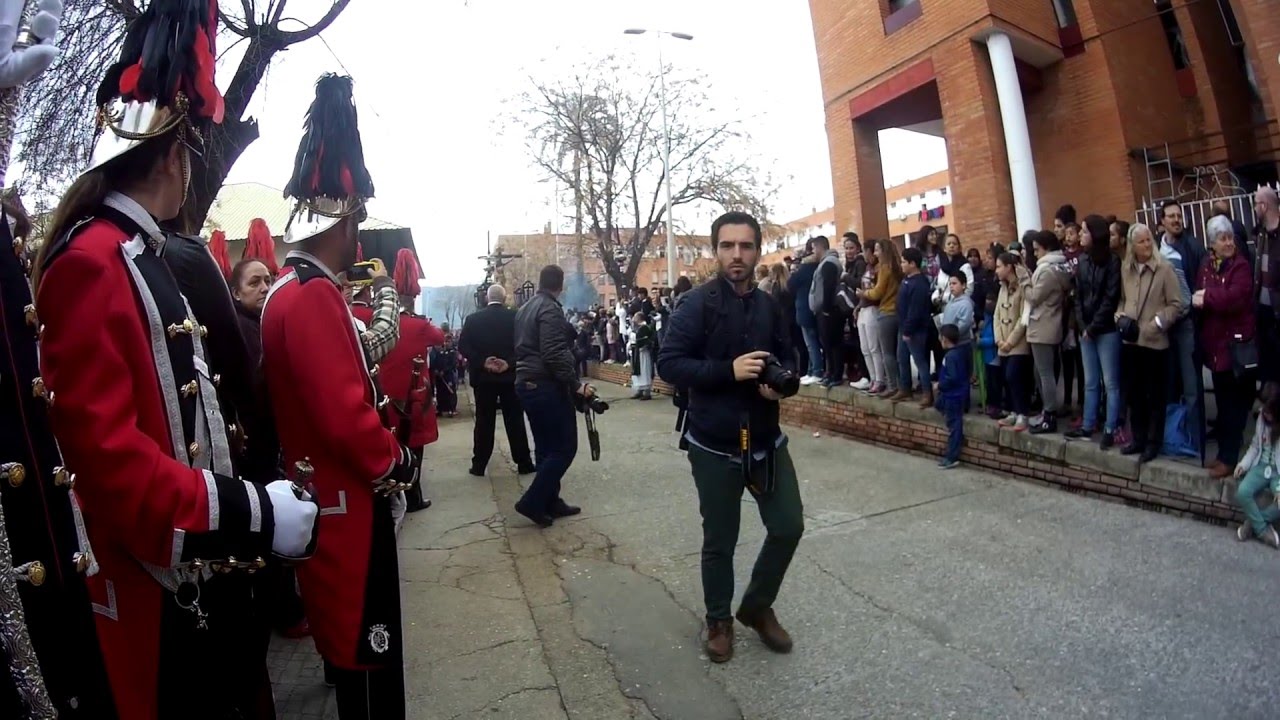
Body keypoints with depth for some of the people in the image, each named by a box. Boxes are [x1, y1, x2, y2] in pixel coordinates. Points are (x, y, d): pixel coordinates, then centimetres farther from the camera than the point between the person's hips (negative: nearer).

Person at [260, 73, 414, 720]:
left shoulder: (288, 290, 9)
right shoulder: (315, 296, -23)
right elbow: (345, 414, -28)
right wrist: (395, 462, -12)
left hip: (328, 495, 10)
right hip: (349, 502, -10)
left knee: (347, 631, 25)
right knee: (366, 638, 5)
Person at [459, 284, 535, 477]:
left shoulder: (473, 319, 1)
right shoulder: (515, 317, -1)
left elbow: (463, 347, -7)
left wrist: (482, 362, -10)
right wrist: (509, 363, -13)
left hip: (483, 377, 1)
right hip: (510, 376, -1)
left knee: (484, 421, 7)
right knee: (515, 420, 6)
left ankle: (479, 465, 11)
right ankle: (524, 463, 10)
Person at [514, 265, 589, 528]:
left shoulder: (525, 308, 15)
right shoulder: (550, 309, -14)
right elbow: (555, 354, -23)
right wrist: (576, 384, -20)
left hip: (527, 383, 10)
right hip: (546, 386, -10)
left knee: (546, 446, 14)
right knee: (564, 447, -3)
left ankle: (550, 501, 19)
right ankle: (532, 502, -4)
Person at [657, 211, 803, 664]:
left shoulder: (770, 307, 5)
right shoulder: (698, 305, -10)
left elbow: (788, 357, 15)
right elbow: (669, 363, -15)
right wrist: (728, 370, -25)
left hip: (767, 440, 5)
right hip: (715, 445, -4)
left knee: (788, 527, 10)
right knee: (719, 540, 10)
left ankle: (757, 607, 35)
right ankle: (719, 620, 35)